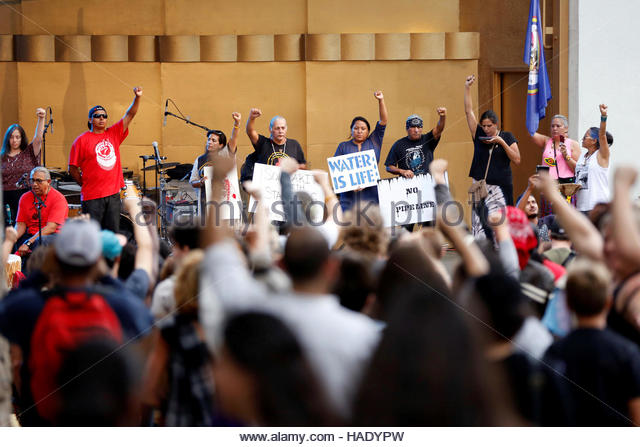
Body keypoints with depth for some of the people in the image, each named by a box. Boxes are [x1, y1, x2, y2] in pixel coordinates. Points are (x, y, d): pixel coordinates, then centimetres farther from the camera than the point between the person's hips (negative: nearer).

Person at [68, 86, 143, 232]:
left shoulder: (114, 133, 11)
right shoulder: (82, 141, -1)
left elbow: (130, 115, 5)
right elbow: (73, 169, 1)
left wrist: (137, 97, -9)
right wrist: (84, 184, 1)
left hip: (113, 195, 4)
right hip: (92, 198, -4)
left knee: (112, 233, 7)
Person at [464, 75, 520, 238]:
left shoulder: (507, 137, 5)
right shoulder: (479, 135, 7)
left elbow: (517, 160, -3)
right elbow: (469, 111, 4)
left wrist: (502, 142, -11)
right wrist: (467, 87, -1)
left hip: (501, 186, -2)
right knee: (480, 222, -3)